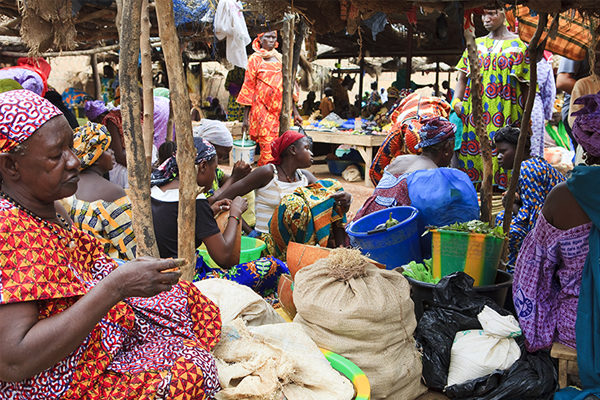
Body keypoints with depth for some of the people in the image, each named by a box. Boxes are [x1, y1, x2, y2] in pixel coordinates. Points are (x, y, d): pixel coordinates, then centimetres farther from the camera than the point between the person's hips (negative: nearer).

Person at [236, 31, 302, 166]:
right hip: (262, 109, -4)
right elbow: (248, 87, 0)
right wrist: (245, 118, -6)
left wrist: (295, 111, 13)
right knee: (268, 150, -11)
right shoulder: (255, 59, 3)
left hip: (280, 111, 5)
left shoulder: (281, 59, 15)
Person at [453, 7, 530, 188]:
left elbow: (526, 85, 2)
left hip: (505, 114, -3)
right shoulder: (476, 44, 17)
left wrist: (526, 119, -4)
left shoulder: (518, 46, 5)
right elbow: (462, 78, 15)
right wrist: (456, 101, -3)